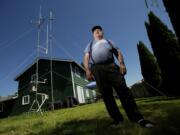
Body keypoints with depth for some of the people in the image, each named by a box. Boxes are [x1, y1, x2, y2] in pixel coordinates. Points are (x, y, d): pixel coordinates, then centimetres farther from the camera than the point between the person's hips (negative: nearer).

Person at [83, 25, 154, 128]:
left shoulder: (109, 42, 29)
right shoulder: (90, 45, 28)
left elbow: (118, 52, 17)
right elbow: (86, 58, 12)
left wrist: (122, 64, -2)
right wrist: (87, 70, -5)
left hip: (111, 66, 0)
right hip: (97, 69, 1)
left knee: (123, 89, -12)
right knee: (106, 94, -5)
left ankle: (137, 117, -8)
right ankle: (117, 118, 2)